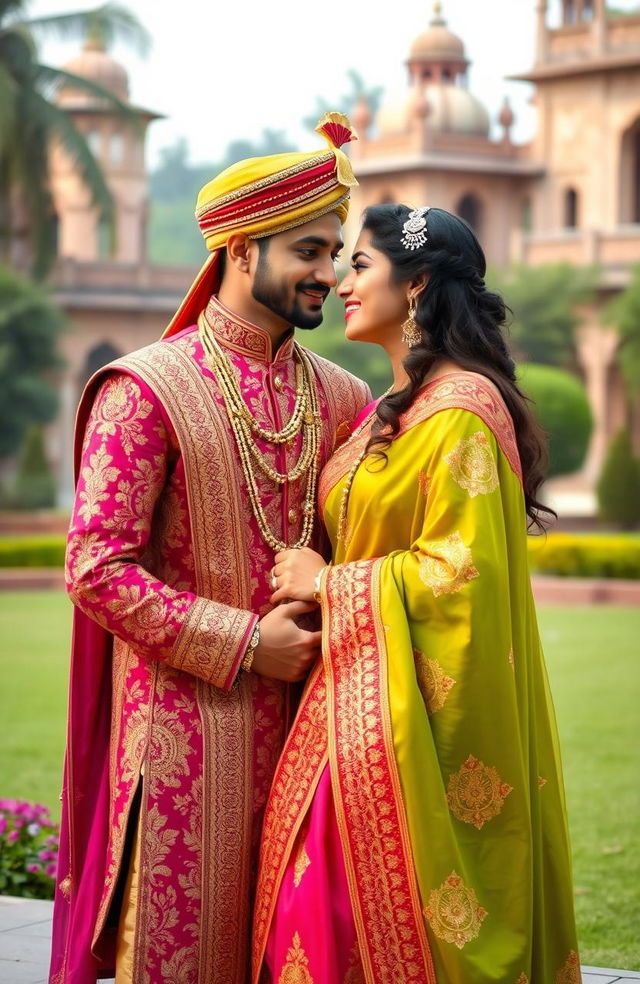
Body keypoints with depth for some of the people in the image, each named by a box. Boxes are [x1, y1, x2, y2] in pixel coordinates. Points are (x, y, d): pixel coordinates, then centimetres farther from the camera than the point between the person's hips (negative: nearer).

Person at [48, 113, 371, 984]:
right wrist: (246, 643, -14)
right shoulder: (147, 390, -8)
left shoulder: (337, 396, 9)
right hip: (186, 719, -5)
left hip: (297, 715, 5)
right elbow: (96, 570, -12)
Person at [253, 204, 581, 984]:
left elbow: (461, 568, -19)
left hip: (412, 710, -9)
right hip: (353, 699, 9)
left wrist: (329, 583, -11)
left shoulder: (461, 410, -13)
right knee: (318, 911, 6)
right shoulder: (386, 413, 16)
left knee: (381, 920, -6)